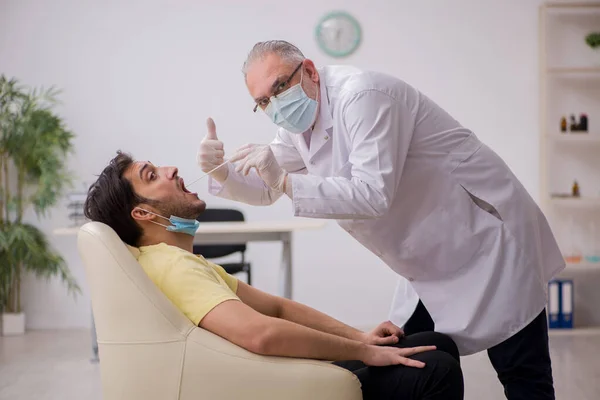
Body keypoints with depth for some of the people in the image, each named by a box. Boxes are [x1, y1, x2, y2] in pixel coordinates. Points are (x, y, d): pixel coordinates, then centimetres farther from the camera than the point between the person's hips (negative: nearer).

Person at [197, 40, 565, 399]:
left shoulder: (361, 96, -23)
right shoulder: (298, 121, 5)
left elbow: (374, 194, -32)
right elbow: (265, 189, 13)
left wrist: (285, 181, -34)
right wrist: (220, 170, -7)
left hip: (489, 240, -9)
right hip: (434, 263, 9)